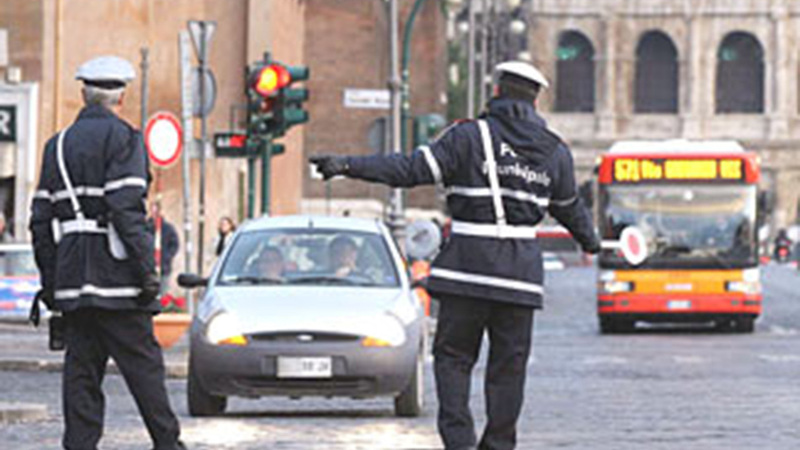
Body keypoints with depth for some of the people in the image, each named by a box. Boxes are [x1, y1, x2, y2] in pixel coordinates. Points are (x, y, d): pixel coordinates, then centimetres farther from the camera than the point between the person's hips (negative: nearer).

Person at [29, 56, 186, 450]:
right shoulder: (121, 138, -6)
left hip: (72, 281, 6)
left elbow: (41, 220, 14)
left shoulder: (58, 145, 15)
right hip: (114, 275, -6)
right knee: (143, 364, -1)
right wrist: (147, 269, -15)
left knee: (81, 370, 6)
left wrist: (50, 283, 18)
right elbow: (127, 209, -16)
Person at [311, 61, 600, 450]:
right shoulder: (555, 152, 11)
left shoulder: (470, 136, -3)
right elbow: (570, 208, 26)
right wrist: (590, 240, 47)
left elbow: (412, 169, -11)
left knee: (453, 356, 4)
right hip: (520, 271, 3)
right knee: (509, 364, 9)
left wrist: (348, 166, -11)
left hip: (468, 264, -3)